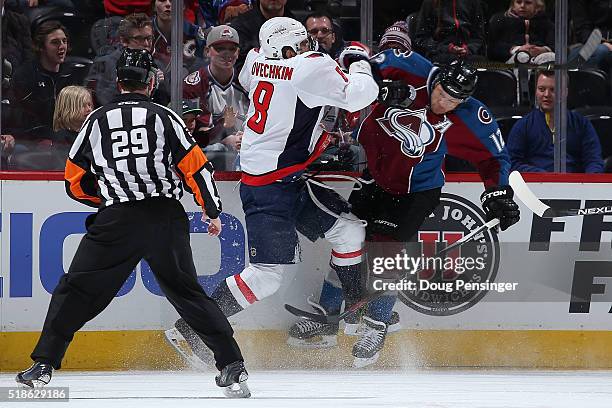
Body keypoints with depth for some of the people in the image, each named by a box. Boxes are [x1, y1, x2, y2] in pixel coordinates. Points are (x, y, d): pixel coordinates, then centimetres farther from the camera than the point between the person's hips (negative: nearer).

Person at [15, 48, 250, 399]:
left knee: (78, 289, 10)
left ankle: (44, 364, 4)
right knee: (187, 291, 12)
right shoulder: (164, 118, 2)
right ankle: (232, 366, 5)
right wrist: (213, 211, 14)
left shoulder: (97, 121, 7)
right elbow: (197, 168, -1)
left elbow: (75, 182, 13)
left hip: (117, 222, 0)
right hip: (166, 219, 1)